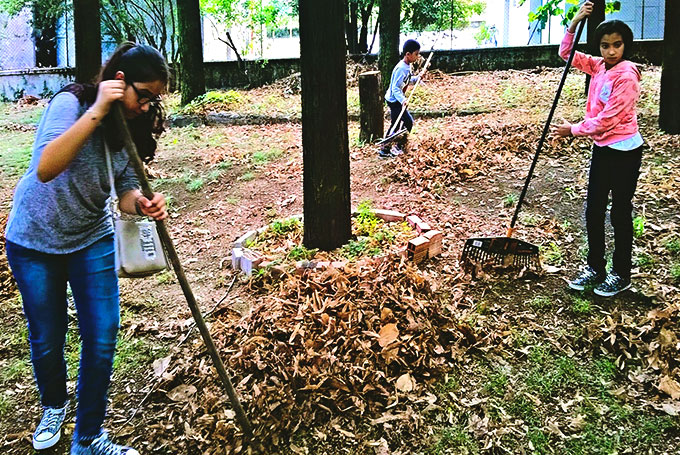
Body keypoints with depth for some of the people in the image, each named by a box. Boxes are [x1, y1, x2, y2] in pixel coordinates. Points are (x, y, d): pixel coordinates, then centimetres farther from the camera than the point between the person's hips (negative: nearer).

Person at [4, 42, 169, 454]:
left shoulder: (133, 127, -5)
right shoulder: (70, 104, -23)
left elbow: (125, 191, -6)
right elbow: (46, 169, -38)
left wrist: (143, 204, -30)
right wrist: (97, 111, -40)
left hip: (92, 240, 4)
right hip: (34, 240, -4)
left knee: (102, 339, -1)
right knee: (47, 339, 9)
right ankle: (54, 406, 42)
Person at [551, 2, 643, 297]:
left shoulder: (626, 76, -19)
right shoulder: (599, 66, 4)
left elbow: (607, 119, -21)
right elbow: (567, 53, 11)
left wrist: (574, 130, -10)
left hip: (624, 151, -8)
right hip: (602, 149, 8)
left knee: (620, 214, 3)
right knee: (593, 211, 12)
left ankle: (621, 276, 18)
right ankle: (595, 269, 25)